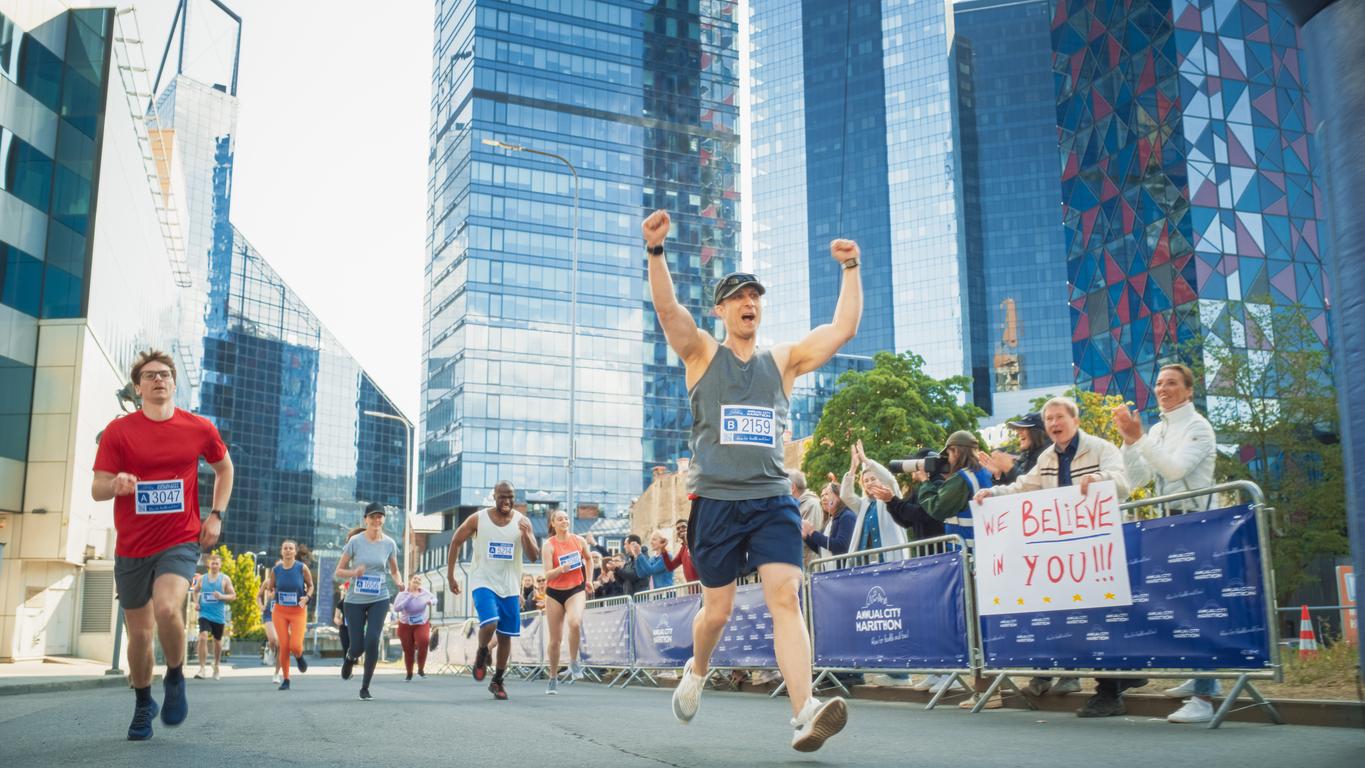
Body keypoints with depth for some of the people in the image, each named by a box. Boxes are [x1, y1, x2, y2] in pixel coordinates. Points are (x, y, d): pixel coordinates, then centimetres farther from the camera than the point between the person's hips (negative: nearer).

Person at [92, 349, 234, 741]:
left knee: (167, 608, -28)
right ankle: (143, 704, 35)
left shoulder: (200, 429, -2)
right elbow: (96, 489, -4)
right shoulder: (118, 431, -4)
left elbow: (224, 467, 16)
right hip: (131, 547, 2)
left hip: (181, 540, -1)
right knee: (139, 632, 10)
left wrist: (216, 514, 5)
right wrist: (115, 485, -28)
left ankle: (175, 678, 0)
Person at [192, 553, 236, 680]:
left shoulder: (225, 579, 0)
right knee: (203, 637, -21)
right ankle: (201, 668, -17)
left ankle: (216, 666, 34)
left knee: (217, 641, 13)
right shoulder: (202, 578, 4)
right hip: (205, 614, 0)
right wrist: (196, 602, 4)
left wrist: (222, 596, -17)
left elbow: (233, 596, 1)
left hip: (219, 616, 0)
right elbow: (195, 591, 20)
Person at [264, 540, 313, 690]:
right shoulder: (275, 570, -3)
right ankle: (285, 679, 16)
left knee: (295, 646, -14)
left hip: (298, 612, -2)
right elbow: (270, 588, 12)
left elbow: (310, 586, 2)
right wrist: (269, 588, -8)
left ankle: (299, 657, 25)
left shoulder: (302, 568, -9)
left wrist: (307, 597, -14)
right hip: (280, 611, 2)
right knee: (284, 647, 0)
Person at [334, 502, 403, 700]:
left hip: (379, 600, 1)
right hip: (355, 600, -1)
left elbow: (394, 571, 13)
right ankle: (350, 657, 40)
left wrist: (399, 584, -8)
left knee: (372, 641, -15)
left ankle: (365, 688, 2)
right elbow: (338, 572, -2)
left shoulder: (389, 544, -1)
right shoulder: (355, 541, -7)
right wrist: (354, 572, -22)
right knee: (358, 645, -1)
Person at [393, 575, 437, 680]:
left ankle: (421, 669, -13)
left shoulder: (425, 593, -5)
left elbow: (434, 598, 12)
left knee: (424, 641, -28)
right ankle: (409, 673, 27)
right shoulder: (402, 594, -10)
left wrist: (431, 601, -13)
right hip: (405, 625, 0)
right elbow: (396, 609, -24)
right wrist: (409, 597, -28)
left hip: (422, 624, 0)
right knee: (408, 651, 3)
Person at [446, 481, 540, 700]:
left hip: (509, 587, 3)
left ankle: (497, 681, 25)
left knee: (505, 636, 8)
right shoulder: (478, 519, -6)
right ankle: (482, 654, 8)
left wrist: (525, 534, -25)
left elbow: (534, 557, -7)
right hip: (483, 582, -3)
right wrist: (450, 575, 2)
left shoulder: (522, 522, -2)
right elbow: (456, 542, 5)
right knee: (489, 624, -25)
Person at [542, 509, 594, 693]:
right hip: (554, 593, -1)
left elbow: (588, 558, 21)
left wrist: (589, 580, 17)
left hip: (576, 590, 1)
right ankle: (553, 678, 24)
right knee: (555, 639, 5)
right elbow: (548, 575, -17)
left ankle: (573, 662, -9)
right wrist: (561, 569, -35)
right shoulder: (549, 545, -10)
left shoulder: (579, 540, -1)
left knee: (575, 623, -30)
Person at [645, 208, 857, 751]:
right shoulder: (702, 354, 7)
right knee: (717, 610, 7)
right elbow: (666, 307, -10)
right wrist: (656, 250, -24)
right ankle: (696, 672, 39)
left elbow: (843, 329, 7)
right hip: (715, 500, -1)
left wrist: (851, 269, 0)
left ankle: (805, 714, -23)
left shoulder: (783, 360, 13)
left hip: (773, 500, 1)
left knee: (785, 597, -15)